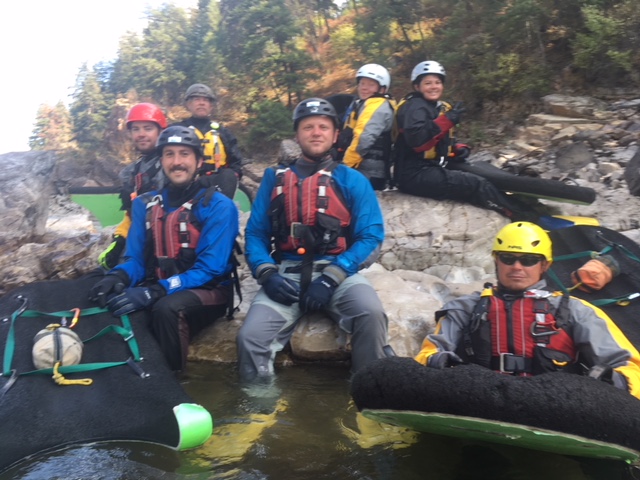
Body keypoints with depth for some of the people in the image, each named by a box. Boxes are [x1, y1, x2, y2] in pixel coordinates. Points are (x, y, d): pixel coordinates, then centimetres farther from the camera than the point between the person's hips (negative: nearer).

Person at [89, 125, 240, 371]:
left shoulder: (219, 206, -11)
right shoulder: (145, 204, 6)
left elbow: (210, 270, -18)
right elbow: (136, 258, 6)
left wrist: (154, 292, -30)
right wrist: (118, 276, -19)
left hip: (208, 292, -4)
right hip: (156, 290, 4)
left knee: (167, 308, -35)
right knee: (113, 301, -24)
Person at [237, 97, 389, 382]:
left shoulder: (352, 181, 8)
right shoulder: (275, 179, 15)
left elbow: (371, 237, -1)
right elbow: (255, 233, 11)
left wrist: (332, 277, -14)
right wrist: (266, 273, -10)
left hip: (339, 273, -1)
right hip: (286, 274, 1)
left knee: (370, 312, -31)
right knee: (251, 336, -22)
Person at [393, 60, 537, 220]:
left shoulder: (440, 108, 18)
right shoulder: (414, 107, -11)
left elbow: (442, 142, 25)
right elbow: (416, 140, -29)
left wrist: (458, 149, 5)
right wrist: (446, 120, -27)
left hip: (432, 168, 10)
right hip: (415, 174, -10)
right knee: (477, 185, -16)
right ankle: (524, 217, -8)